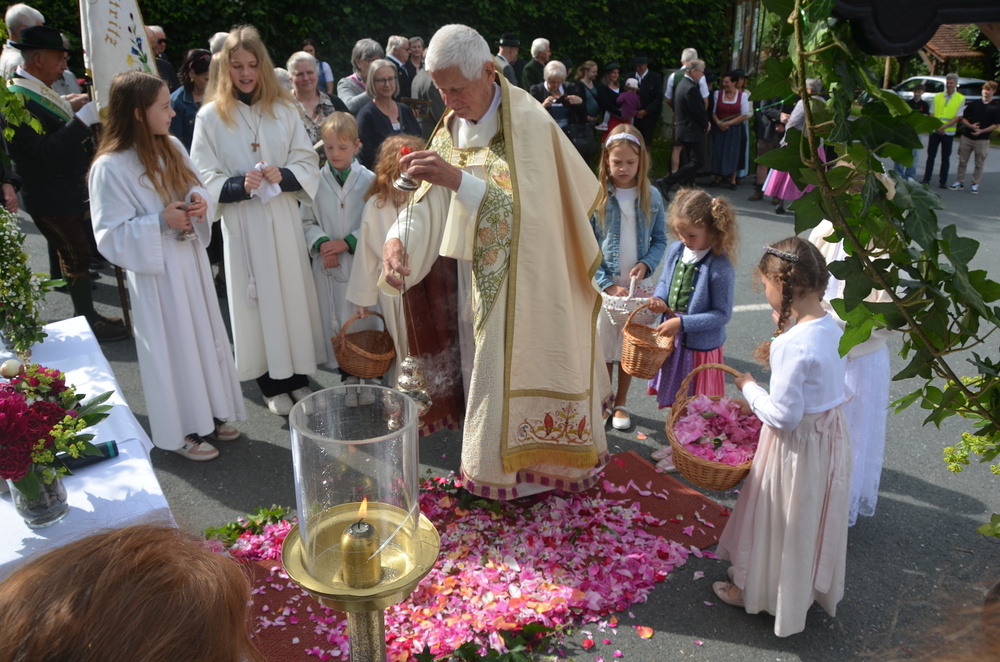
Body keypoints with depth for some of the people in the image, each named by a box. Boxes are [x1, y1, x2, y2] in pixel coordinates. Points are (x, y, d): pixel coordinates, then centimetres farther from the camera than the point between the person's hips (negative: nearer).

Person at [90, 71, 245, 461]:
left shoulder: (172, 147, 2)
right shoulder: (110, 167, -18)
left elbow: (196, 188, 14)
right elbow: (111, 235, -15)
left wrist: (198, 200, -9)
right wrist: (159, 222, -25)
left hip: (192, 263, 7)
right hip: (155, 273, -7)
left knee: (205, 336, 15)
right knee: (170, 348, 5)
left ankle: (209, 413, 33)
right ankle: (180, 431, 22)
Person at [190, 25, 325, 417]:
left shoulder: (284, 109, 4)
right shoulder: (210, 115, -2)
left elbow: (308, 164, 3)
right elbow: (204, 177, -4)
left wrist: (282, 175, -16)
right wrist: (241, 185, -20)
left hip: (284, 217, 2)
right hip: (241, 222, -2)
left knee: (292, 291, 7)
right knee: (257, 297, 5)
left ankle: (297, 375, 21)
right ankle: (272, 383, 17)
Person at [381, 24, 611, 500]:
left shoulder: (529, 123, -16)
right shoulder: (451, 129, 4)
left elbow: (524, 209, -25)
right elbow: (427, 203, -3)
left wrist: (457, 178, -33)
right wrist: (397, 238, -23)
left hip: (527, 280, -6)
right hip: (480, 278, 6)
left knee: (520, 366, 3)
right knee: (486, 369, 15)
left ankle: (522, 464, 22)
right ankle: (491, 458, 31)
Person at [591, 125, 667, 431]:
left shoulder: (651, 197, -2)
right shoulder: (595, 196, -9)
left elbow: (659, 240, 4)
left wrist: (645, 265, -15)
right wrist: (608, 284, -14)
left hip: (638, 285, 2)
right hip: (603, 285, -2)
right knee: (604, 347, 10)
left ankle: (621, 403, 30)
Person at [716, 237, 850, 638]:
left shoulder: (794, 343, -31)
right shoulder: (829, 326, -4)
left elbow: (783, 415, -26)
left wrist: (749, 388, -12)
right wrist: (779, 359, 3)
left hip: (797, 444, -8)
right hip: (830, 434, 8)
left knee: (779, 520, 13)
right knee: (812, 518, 26)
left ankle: (756, 590, 36)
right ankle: (811, 585, 48)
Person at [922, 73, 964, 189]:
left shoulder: (961, 98, 0)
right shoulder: (937, 97, 6)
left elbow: (958, 117, -5)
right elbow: (931, 114, 4)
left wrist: (944, 126, -17)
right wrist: (937, 127, -12)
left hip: (948, 132, -1)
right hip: (935, 131, 1)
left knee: (946, 158, 5)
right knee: (931, 156, 3)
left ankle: (943, 181, 12)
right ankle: (926, 179, 7)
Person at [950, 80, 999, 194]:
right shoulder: (974, 104, 6)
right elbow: (963, 118, 7)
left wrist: (982, 131, -16)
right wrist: (971, 126, -13)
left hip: (982, 139, -2)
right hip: (967, 137, 2)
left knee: (979, 164, 5)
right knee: (962, 161, 6)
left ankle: (975, 184, 13)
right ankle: (960, 182, 16)